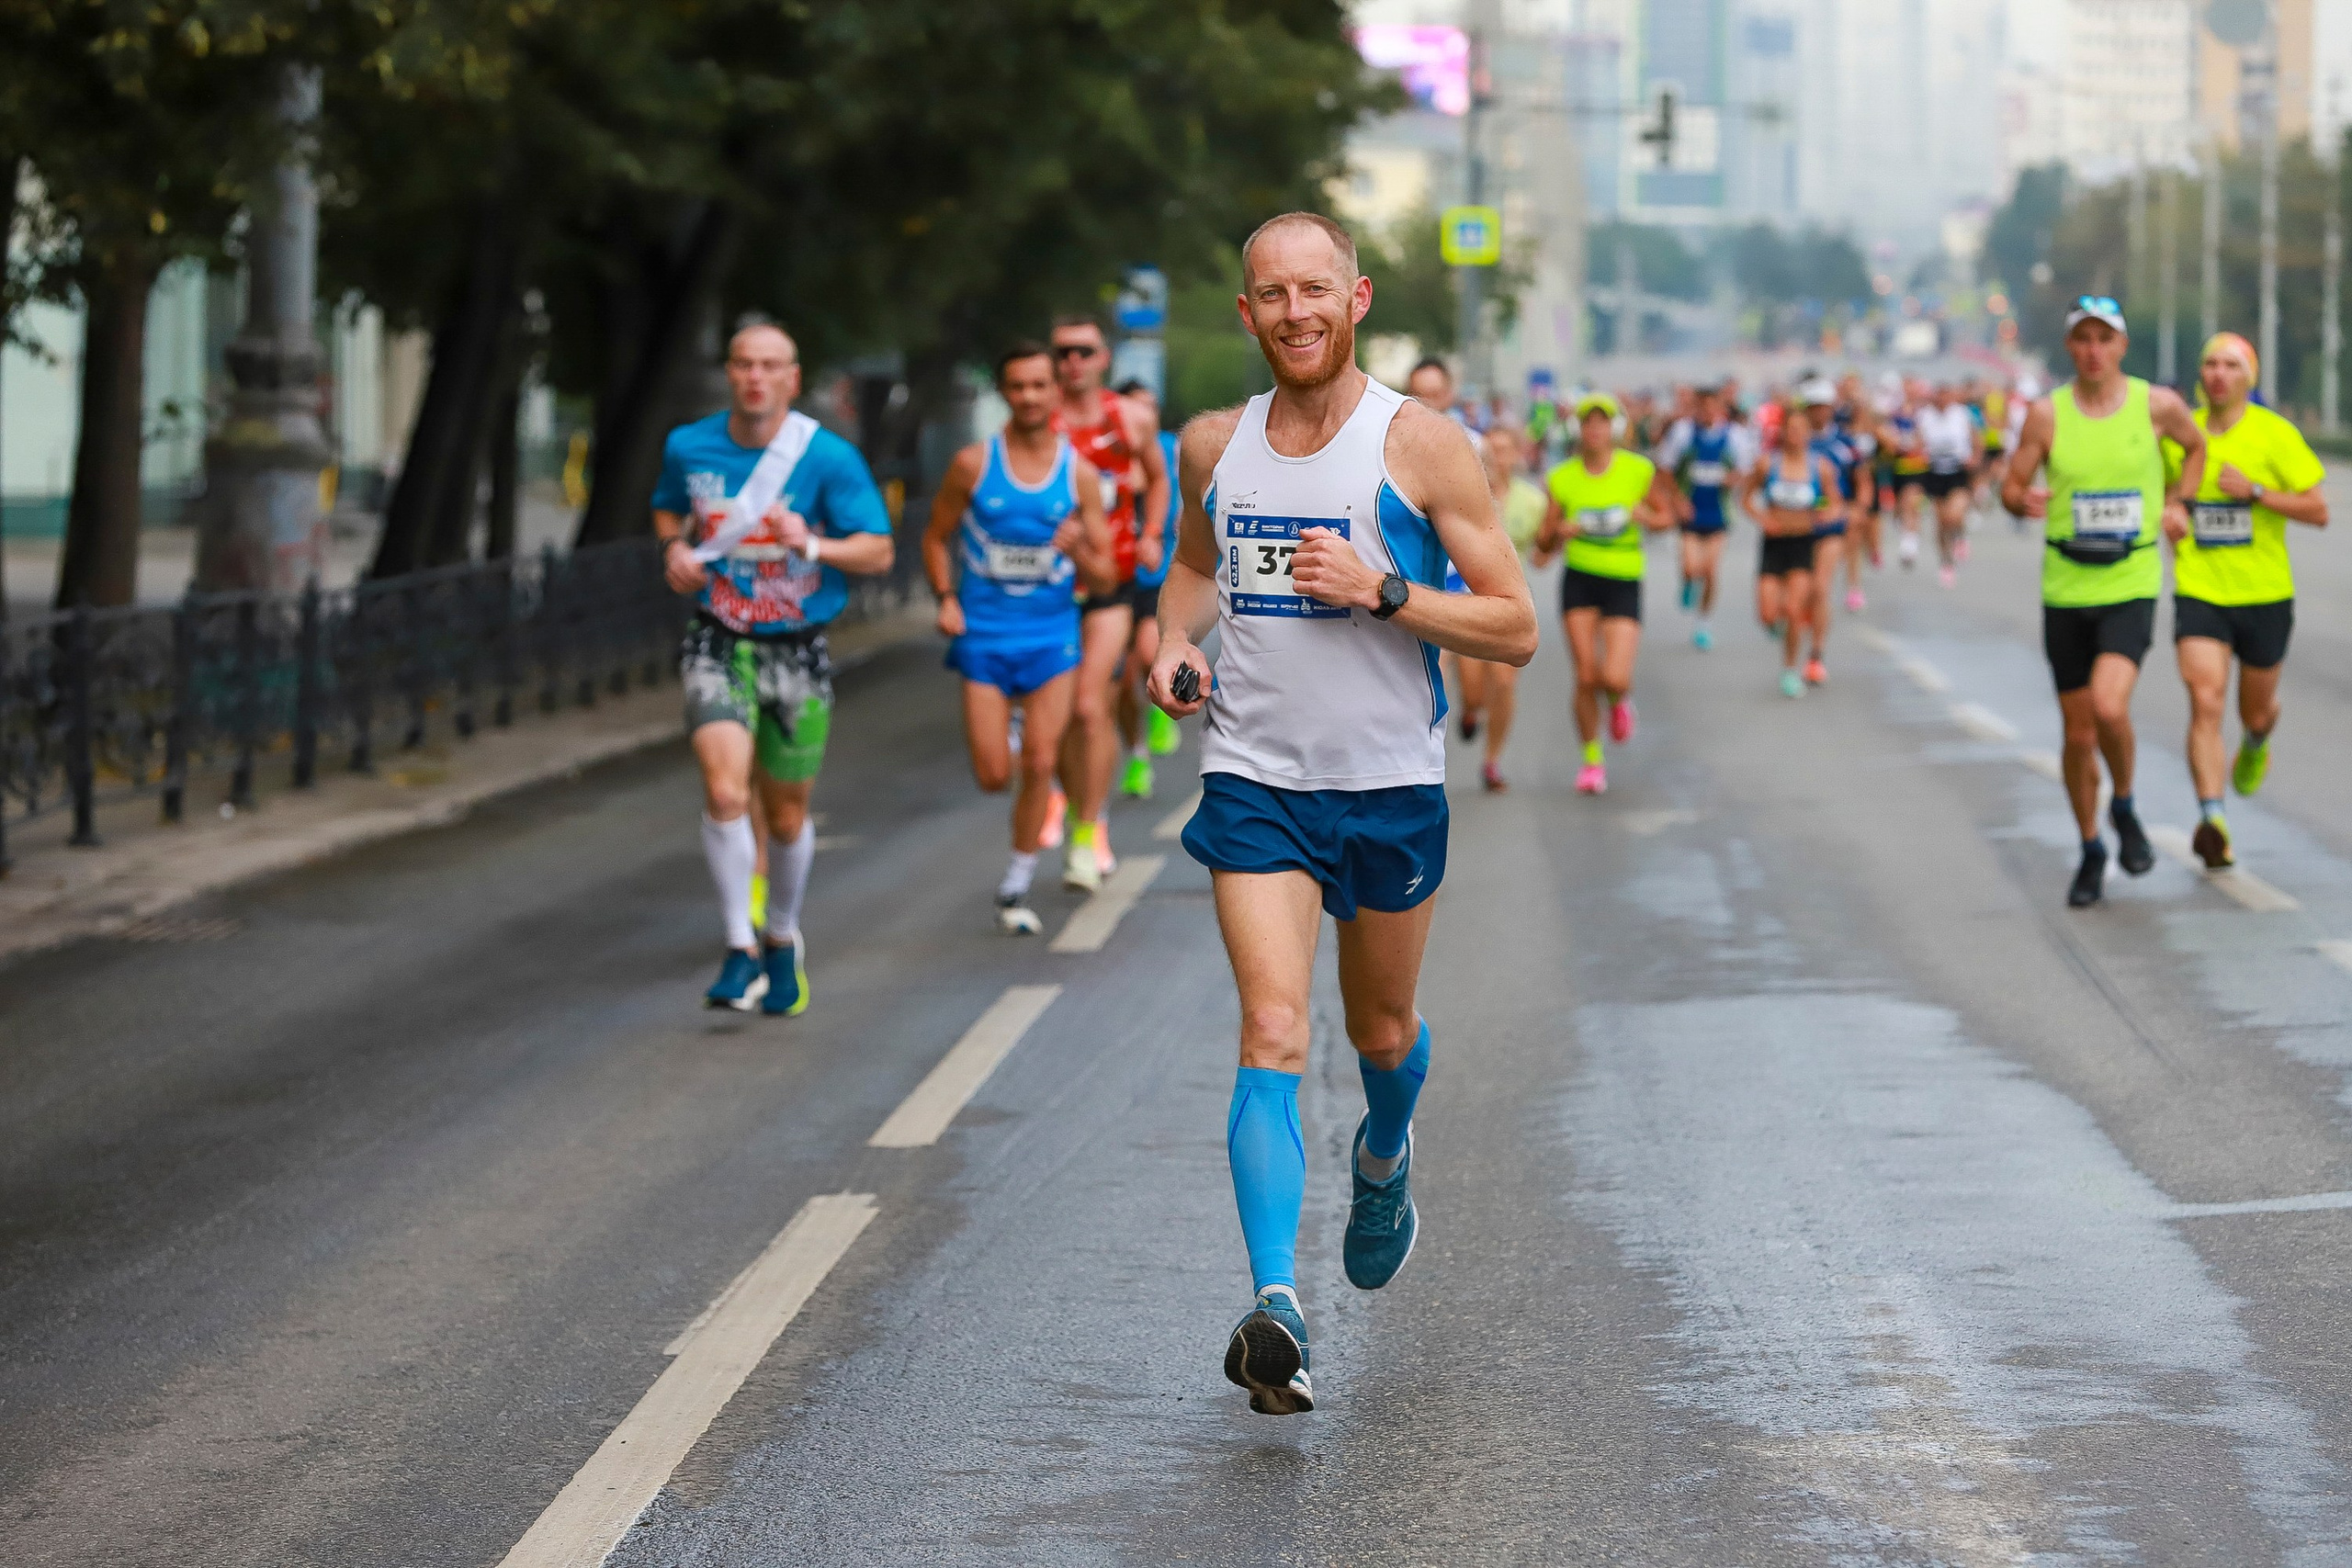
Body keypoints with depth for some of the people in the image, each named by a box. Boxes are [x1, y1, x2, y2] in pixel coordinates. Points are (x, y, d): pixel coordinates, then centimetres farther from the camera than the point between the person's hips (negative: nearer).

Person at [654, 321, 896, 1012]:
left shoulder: (828, 457, -9)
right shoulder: (688, 448, 0)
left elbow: (878, 551, -6)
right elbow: (668, 508, 21)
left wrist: (811, 545, -24)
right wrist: (674, 546, -2)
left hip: (798, 650, -1)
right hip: (718, 644, 1)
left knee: (786, 815, 11)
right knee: (725, 793, -20)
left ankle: (783, 939, 37)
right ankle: (741, 950, -10)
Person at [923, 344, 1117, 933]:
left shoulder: (1080, 473, -1)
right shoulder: (973, 464, -3)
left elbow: (1105, 581, 2)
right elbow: (936, 537, 9)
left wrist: (1080, 550, -20)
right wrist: (945, 599, -7)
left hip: (1051, 635, 0)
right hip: (984, 635, 0)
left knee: (1039, 765, -8)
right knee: (994, 777, -3)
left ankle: (1017, 885, 7)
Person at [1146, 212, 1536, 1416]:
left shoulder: (1420, 444, -8)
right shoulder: (1214, 445, 3)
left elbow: (1515, 629, -8)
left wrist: (1380, 590, -21)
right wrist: (1175, 641, 4)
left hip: (1390, 786, -1)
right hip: (1253, 782, 1)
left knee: (1382, 1032, 18)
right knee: (1273, 1034, -16)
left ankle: (1384, 1158, 54)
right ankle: (1276, 1308, -26)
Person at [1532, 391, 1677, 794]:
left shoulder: (1639, 470, -4)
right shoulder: (1562, 478, -1)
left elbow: (1666, 515, 9)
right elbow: (1544, 543, 3)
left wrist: (1646, 517, -13)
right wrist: (1558, 535, -20)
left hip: (1624, 581, -1)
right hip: (1579, 579, 1)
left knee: (1615, 680, -15)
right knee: (1586, 677, -3)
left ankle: (1621, 701, 24)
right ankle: (1591, 760, 16)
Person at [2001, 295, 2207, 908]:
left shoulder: (2158, 405, -2)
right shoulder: (2047, 413, -3)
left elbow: (2195, 447, 19)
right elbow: (2010, 485, 4)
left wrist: (2175, 502, 6)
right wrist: (2025, 500, -18)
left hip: (2131, 586, -2)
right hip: (2065, 590, 2)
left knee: (2109, 708, -24)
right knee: (2078, 734, 6)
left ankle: (2124, 807, 6)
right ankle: (2091, 851, 26)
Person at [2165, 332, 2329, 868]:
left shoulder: (2276, 435, -8)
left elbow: (2318, 512, -10)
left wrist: (2254, 491, -20)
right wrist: (2168, 519, 1)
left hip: (2265, 596, 0)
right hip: (2199, 595, 1)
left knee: (2256, 710, 18)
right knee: (2205, 703, -19)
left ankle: (2255, 745, 56)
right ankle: (2212, 823, -25)